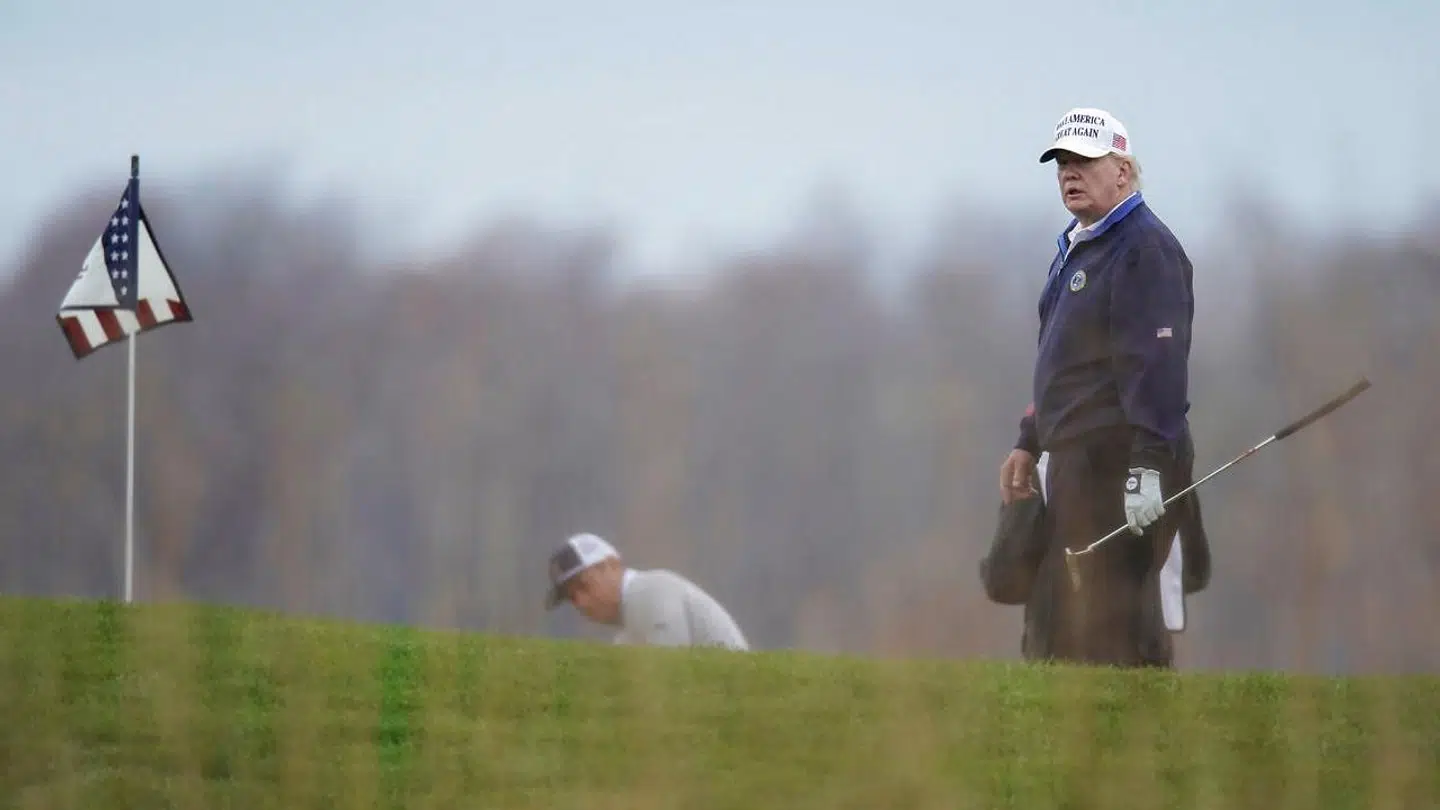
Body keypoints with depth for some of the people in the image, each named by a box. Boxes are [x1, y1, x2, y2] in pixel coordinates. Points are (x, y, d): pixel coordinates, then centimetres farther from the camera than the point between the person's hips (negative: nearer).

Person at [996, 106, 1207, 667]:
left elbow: (1156, 363, -19)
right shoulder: (1074, 249, 21)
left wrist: (1148, 468, -25)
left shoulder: (1145, 248, -11)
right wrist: (1028, 444, 23)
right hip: (1074, 463, 10)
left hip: (1120, 462, -10)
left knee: (1110, 631, -13)